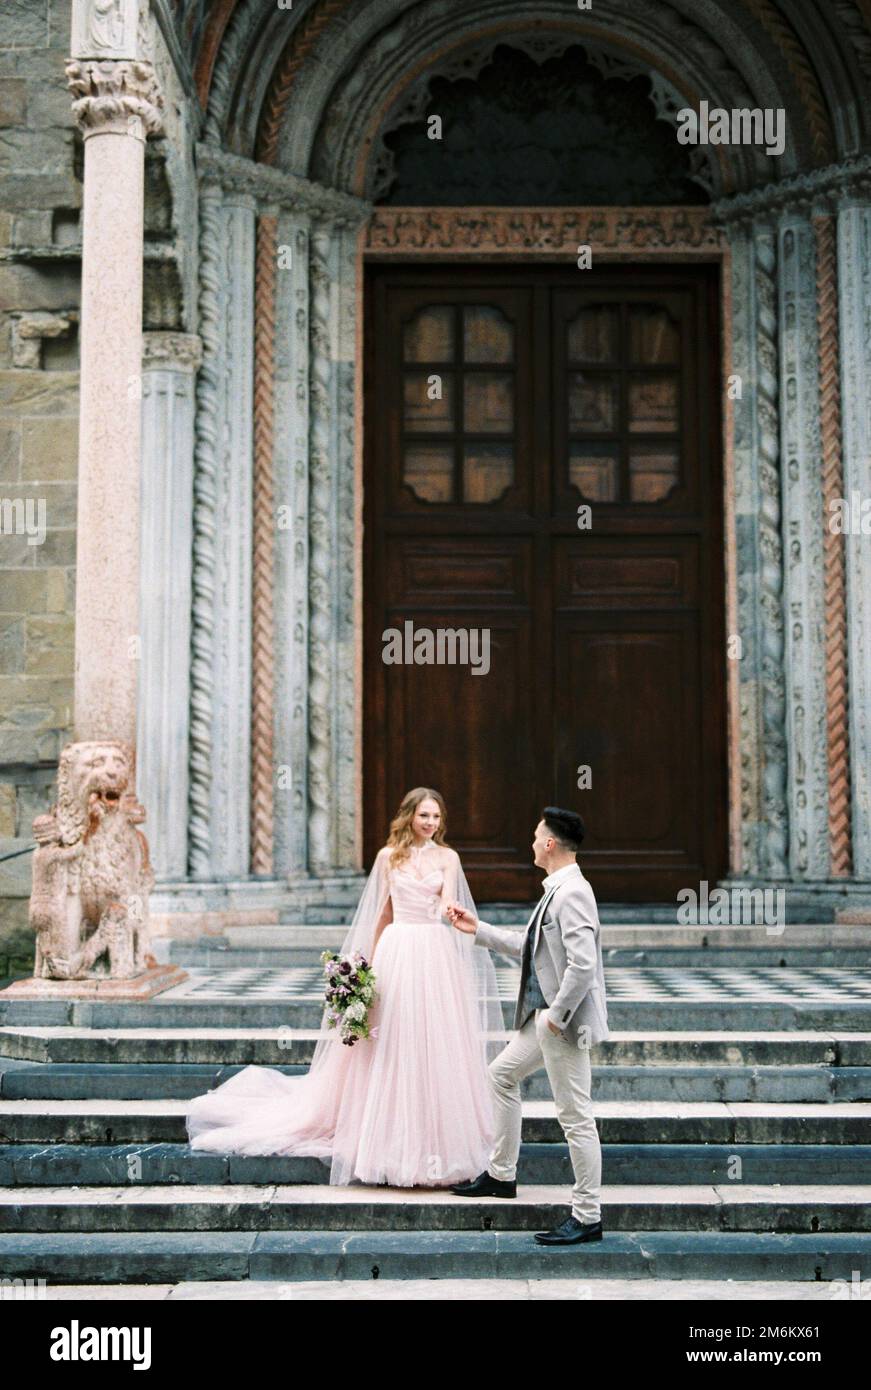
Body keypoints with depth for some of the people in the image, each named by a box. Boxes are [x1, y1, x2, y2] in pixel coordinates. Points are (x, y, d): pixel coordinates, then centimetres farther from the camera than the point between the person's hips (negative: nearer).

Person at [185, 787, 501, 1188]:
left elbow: (447, 906, -7)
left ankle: (437, 1141, 10)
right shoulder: (388, 856, 8)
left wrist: (448, 911, -31)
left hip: (437, 956, 0)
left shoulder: (447, 857, 6)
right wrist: (372, 964, 10)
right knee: (393, 1046, 0)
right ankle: (395, 1141, 8)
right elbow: (382, 913, 12)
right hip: (397, 954, 0)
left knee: (437, 1047, 0)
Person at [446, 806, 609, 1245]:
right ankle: (501, 1174, 35)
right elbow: (530, 946, 22)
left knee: (575, 1117, -3)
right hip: (544, 1015, 11)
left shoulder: (572, 893, -20)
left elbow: (582, 964, -28)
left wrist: (556, 1015, -21)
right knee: (502, 1075, 23)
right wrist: (478, 929, 26)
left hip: (564, 1019, -11)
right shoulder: (557, 890, 12)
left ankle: (587, 1216, 5)